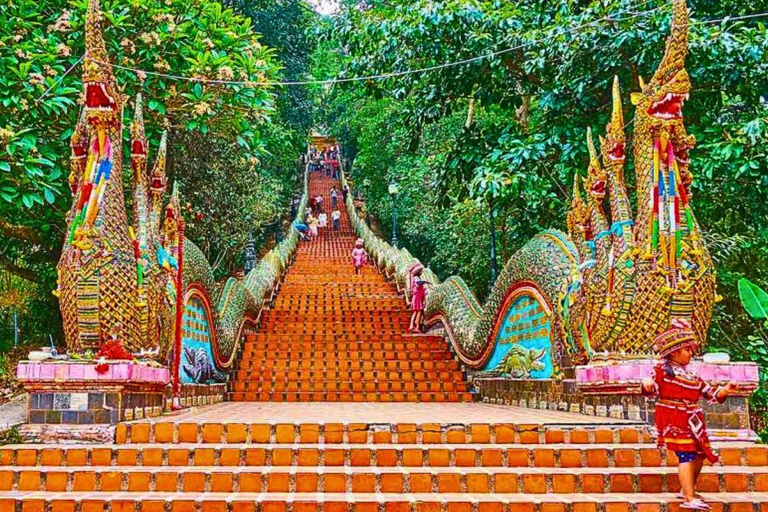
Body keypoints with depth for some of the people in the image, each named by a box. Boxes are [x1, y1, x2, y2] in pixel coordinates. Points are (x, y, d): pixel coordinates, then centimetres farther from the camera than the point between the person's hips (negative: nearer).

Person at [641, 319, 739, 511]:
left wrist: (725, 390, 3)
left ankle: (687, 489, 33)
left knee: (700, 454, 16)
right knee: (686, 454, -16)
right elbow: (652, 388, -14)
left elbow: (708, 392, 18)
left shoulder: (691, 373, 17)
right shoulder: (663, 369, -4)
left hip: (691, 420, 8)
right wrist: (647, 384, -37)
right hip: (674, 419, -8)